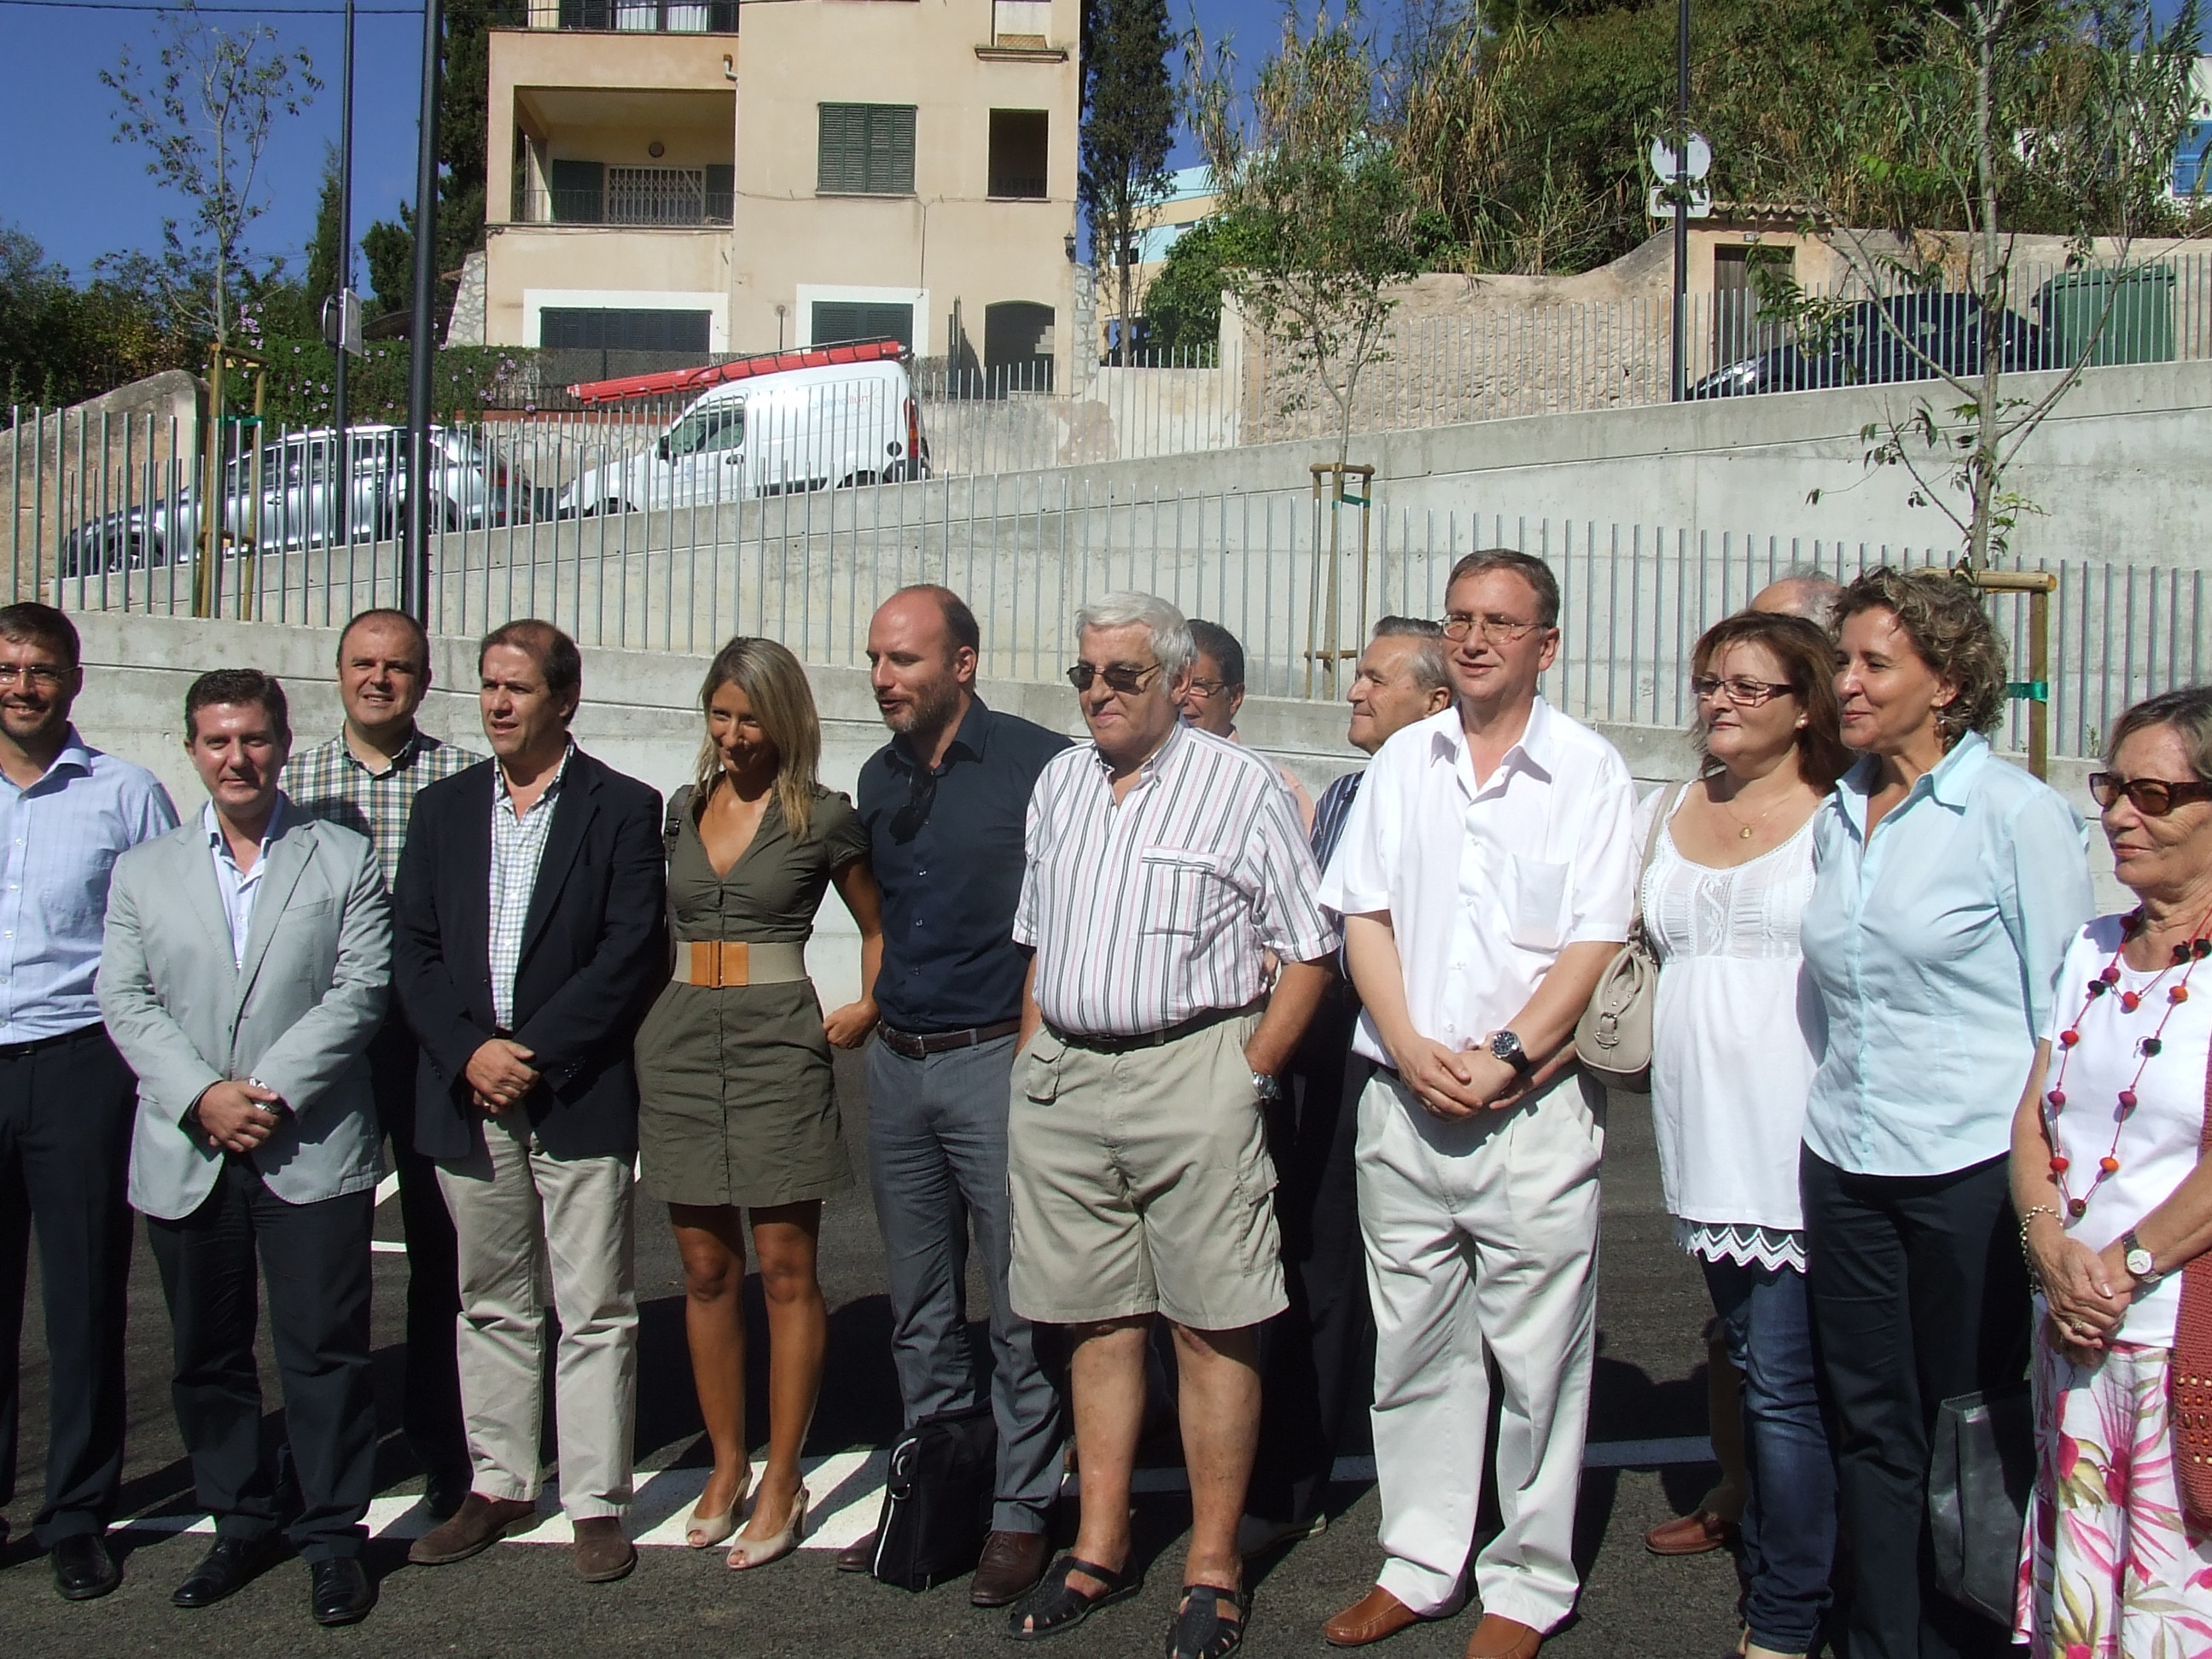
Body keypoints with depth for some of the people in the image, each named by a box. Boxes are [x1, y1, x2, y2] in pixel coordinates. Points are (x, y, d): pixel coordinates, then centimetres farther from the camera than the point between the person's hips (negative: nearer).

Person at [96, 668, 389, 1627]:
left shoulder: (345, 861, 5)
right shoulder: (143, 872, 12)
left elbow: (359, 991, -4)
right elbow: (124, 1000, 3)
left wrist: (274, 1091, -14)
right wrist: (201, 1096, -12)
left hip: (312, 1151, -3)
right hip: (184, 1155, 3)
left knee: (325, 1350, 1)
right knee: (207, 1355, 11)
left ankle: (332, 1536, 13)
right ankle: (240, 1523, 26)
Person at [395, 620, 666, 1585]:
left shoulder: (623, 809, 0)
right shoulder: (443, 807, 13)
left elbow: (633, 955, -8)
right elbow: (412, 950, 7)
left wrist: (533, 1053, -13)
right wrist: (469, 1053, -8)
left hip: (579, 1096, -4)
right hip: (465, 1092, 4)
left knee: (594, 1311, 1)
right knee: (491, 1306, 13)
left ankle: (597, 1503, 10)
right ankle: (499, 1485, 25)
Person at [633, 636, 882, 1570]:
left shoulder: (823, 819, 1)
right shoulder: (680, 811, 12)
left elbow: (878, 925, 12)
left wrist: (868, 1011, 0)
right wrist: (636, 1011, 10)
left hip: (777, 1045, -4)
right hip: (679, 1043, 4)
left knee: (784, 1268, -1)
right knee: (706, 1269, 8)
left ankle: (781, 1482, 8)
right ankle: (725, 1466, 19)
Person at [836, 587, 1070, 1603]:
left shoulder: (1037, 765, -10)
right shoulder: (880, 778, 12)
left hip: (996, 1058, -6)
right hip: (897, 1063, 7)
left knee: (1019, 1306, 2)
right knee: (920, 1306, 15)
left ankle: (1022, 1512, 15)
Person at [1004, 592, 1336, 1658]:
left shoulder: (1240, 786, -2)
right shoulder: (1058, 785, 15)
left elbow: (1307, 951, -3)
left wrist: (1246, 1074, -8)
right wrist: (1030, 1063, 12)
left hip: (1191, 1071, -5)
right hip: (1061, 1083, 5)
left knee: (1211, 1323, -1)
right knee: (1097, 1319, 12)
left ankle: (1213, 1568, 9)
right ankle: (1101, 1546, 23)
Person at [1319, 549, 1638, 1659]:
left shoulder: (1589, 770, -1)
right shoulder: (1402, 763, 10)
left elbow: (1595, 944, -7)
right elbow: (1363, 914, 7)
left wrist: (1501, 1058, -14)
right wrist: (1411, 1050, -6)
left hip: (1532, 1103, -3)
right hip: (1402, 1099, 4)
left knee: (1537, 1355, 3)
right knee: (1412, 1346, 11)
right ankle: (1420, 1563, 25)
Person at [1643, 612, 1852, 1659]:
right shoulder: (1676, 811, 13)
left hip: (1799, 1140, -6)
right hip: (1704, 1136, 6)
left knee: (1786, 1383, -4)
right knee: (1751, 1362, 16)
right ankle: (1770, 1551, 29)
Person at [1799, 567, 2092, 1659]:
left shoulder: (2017, 813, -7)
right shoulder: (1837, 818, 10)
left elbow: (2065, 1011, -5)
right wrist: (1831, 1115, 15)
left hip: (1972, 1169, -5)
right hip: (1842, 1163, 5)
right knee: (1869, 1427, 12)